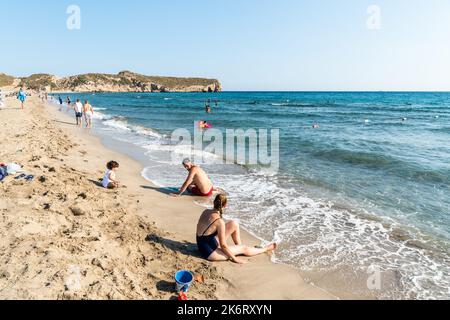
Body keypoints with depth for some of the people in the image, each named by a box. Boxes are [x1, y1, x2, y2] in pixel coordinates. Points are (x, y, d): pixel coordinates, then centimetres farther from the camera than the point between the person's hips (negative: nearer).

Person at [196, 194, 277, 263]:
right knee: (244, 248, 10)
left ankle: (239, 246, 26)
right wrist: (234, 259, -7)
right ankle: (266, 249, 35)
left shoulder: (205, 212, -4)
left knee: (234, 224, 5)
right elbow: (223, 246, -21)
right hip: (210, 253, -7)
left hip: (202, 245, 7)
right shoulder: (219, 221, -26)